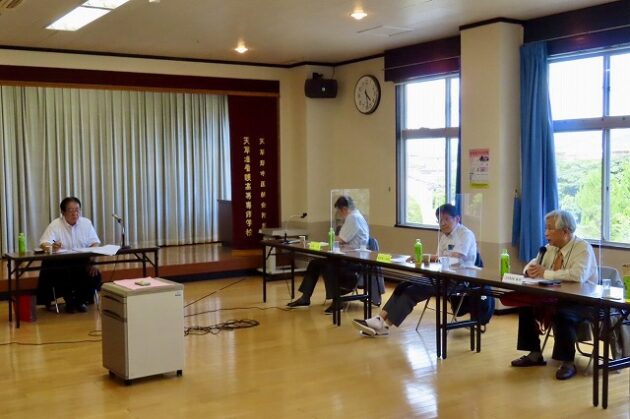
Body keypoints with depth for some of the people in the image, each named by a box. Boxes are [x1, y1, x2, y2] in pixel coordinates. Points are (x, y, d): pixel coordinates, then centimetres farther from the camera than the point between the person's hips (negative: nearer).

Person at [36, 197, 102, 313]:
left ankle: (81, 300, 6)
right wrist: (52, 247, -44)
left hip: (81, 263, 3)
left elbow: (95, 243, 1)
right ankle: (69, 301, -1)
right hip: (60, 263, -2)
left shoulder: (86, 223, 3)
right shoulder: (55, 225, -7)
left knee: (95, 275, -23)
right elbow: (44, 244, -18)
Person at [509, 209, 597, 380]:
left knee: (561, 314, -35)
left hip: (582, 303, -8)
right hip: (556, 298, 8)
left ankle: (567, 363, -18)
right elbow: (532, 264, 15)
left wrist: (545, 273, -27)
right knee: (526, 305, -8)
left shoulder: (583, 248, -16)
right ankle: (535, 354, 4)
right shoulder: (551, 248, 6)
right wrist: (531, 270, -11)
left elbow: (578, 275, -34)